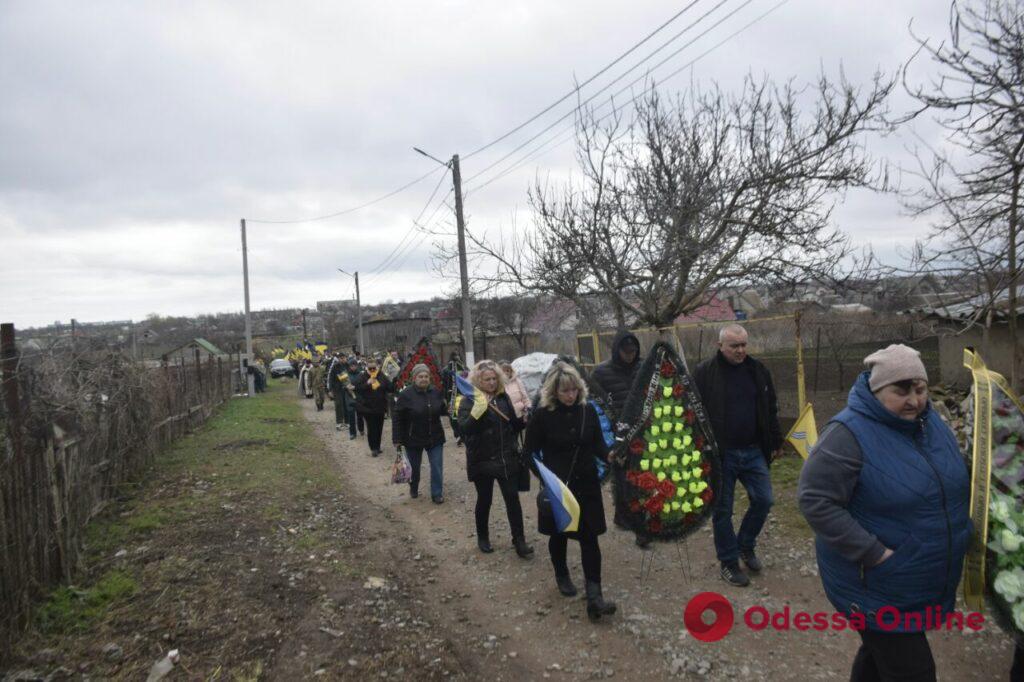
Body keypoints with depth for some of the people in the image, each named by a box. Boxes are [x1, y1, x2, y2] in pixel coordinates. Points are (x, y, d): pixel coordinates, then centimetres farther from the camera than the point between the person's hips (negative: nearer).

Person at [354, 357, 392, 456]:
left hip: (380, 408, 3)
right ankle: (373, 448, 8)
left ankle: (377, 447, 25)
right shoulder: (362, 376, -6)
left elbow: (390, 388, 4)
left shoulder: (382, 376, 2)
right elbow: (356, 388, -16)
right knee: (371, 428, -4)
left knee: (379, 428, 11)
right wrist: (367, 383, -26)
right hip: (367, 407, -3)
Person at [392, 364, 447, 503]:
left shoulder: (436, 392, -4)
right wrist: (397, 439, -14)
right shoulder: (406, 394, -15)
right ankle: (413, 489, 41)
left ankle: (437, 494, 15)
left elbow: (442, 410, 11)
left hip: (435, 437, 2)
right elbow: (397, 417, -12)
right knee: (414, 467, 15)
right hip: (413, 439, -2)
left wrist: (449, 410, -12)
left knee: (437, 466, 1)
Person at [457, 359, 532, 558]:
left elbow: (514, 427, 13)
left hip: (507, 458, 3)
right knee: (484, 500, 11)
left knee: (513, 498, 2)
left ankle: (519, 540, 12)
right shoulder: (469, 401, -8)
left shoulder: (503, 398, 5)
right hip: (482, 460, -3)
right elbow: (464, 428, -22)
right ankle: (482, 537, 31)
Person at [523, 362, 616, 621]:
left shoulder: (588, 411, -4)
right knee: (559, 535, 16)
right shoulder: (542, 415, -12)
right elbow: (530, 451, -8)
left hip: (587, 485, 2)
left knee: (590, 538, -2)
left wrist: (611, 456, -18)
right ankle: (562, 576, 41)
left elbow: (598, 444, 3)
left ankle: (594, 597, 1)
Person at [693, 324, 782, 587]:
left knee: (763, 500, 8)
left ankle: (746, 545, 33)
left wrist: (775, 443, 13)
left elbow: (770, 410, 13)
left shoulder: (758, 370, 4)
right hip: (720, 454, -4)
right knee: (722, 509, 6)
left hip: (753, 452, 4)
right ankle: (728, 562, 24)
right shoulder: (704, 373, -10)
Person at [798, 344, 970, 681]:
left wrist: (961, 530, 7)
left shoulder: (931, 422, 1)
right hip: (875, 588, -7)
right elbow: (815, 501, -27)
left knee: (881, 652, 25)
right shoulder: (848, 434, -24)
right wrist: (873, 553, -27)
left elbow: (956, 481, 19)